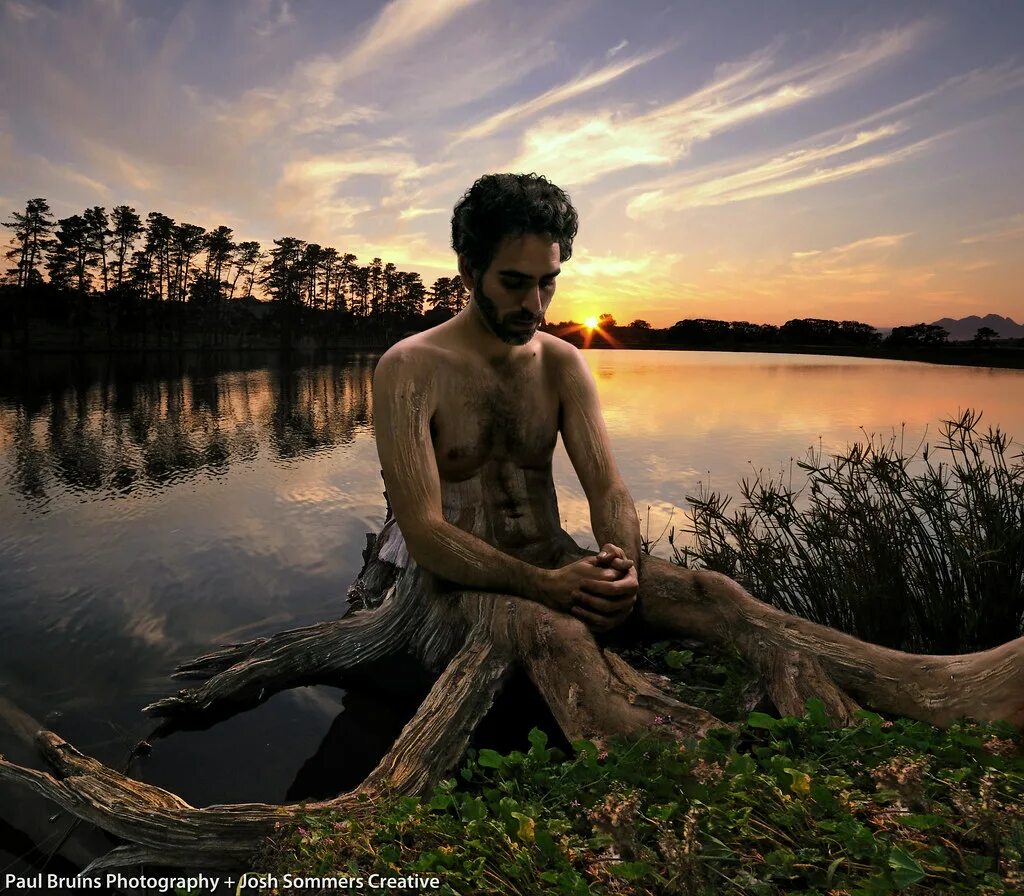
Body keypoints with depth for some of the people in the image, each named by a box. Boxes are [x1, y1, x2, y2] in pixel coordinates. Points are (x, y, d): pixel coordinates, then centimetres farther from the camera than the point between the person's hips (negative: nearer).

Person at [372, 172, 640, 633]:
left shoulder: (563, 363, 4)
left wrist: (625, 565, -25)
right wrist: (542, 584, -32)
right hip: (461, 589, -4)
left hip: (557, 575, 5)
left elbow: (606, 486, -2)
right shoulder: (409, 369, -12)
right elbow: (423, 532, -19)